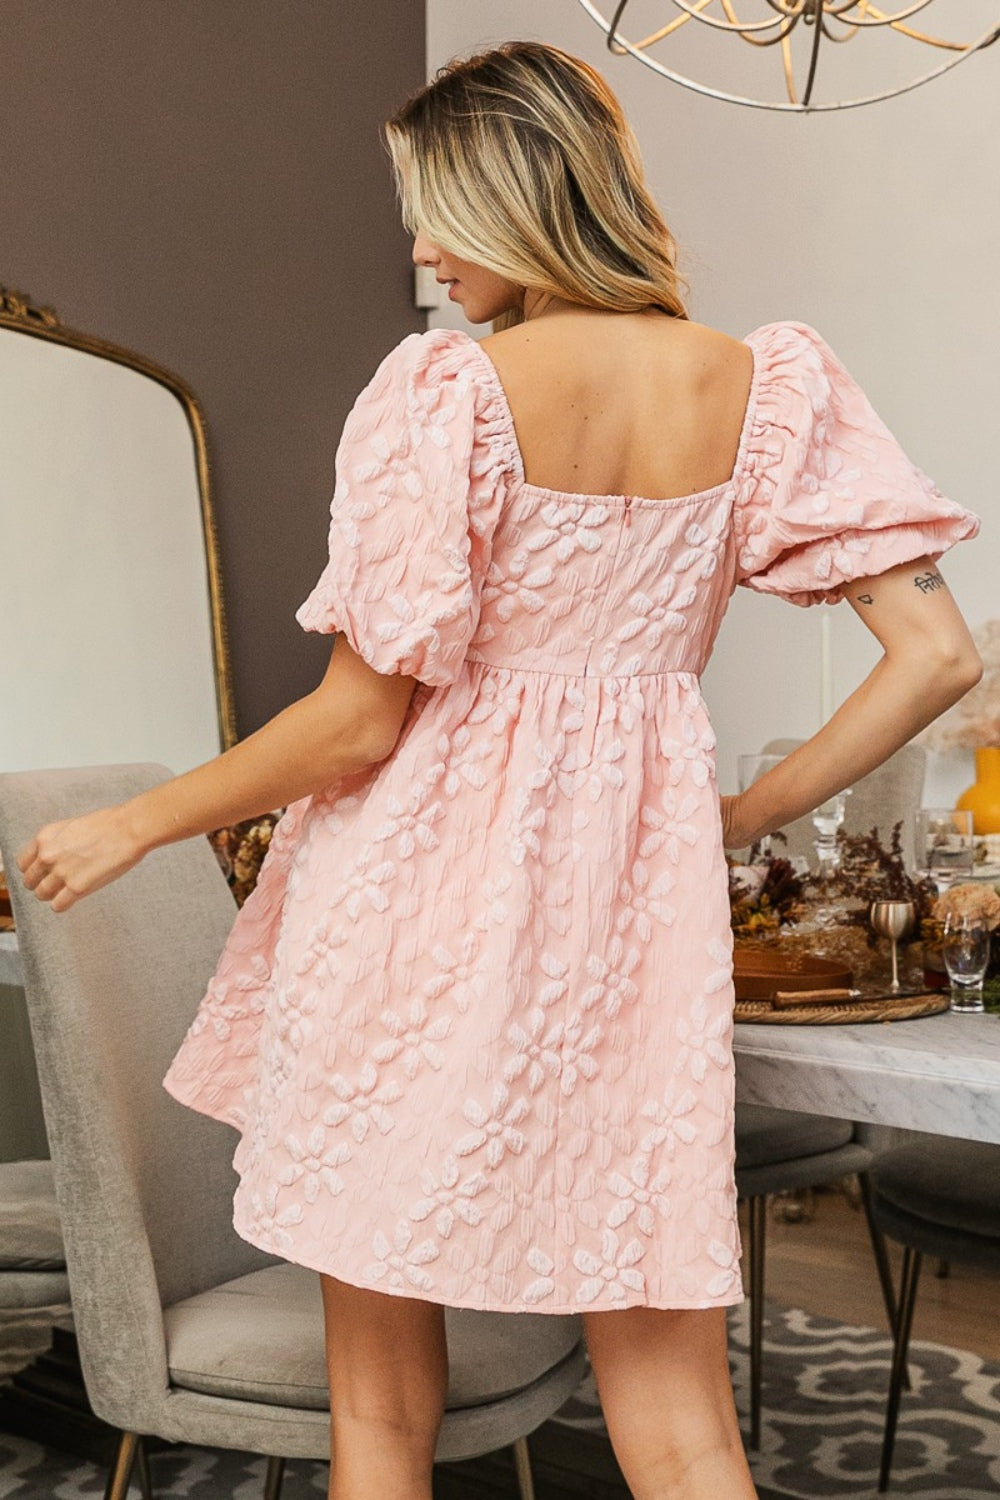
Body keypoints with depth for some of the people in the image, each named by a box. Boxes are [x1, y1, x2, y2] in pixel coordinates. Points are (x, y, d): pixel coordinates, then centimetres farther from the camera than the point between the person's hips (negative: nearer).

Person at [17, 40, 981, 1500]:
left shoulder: (449, 385, -11)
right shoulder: (767, 384, 3)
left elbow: (360, 722, -12)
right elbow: (936, 656, 1)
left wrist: (134, 826, 2)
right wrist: (746, 816, 10)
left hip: (425, 892, -4)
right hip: (636, 901, 4)